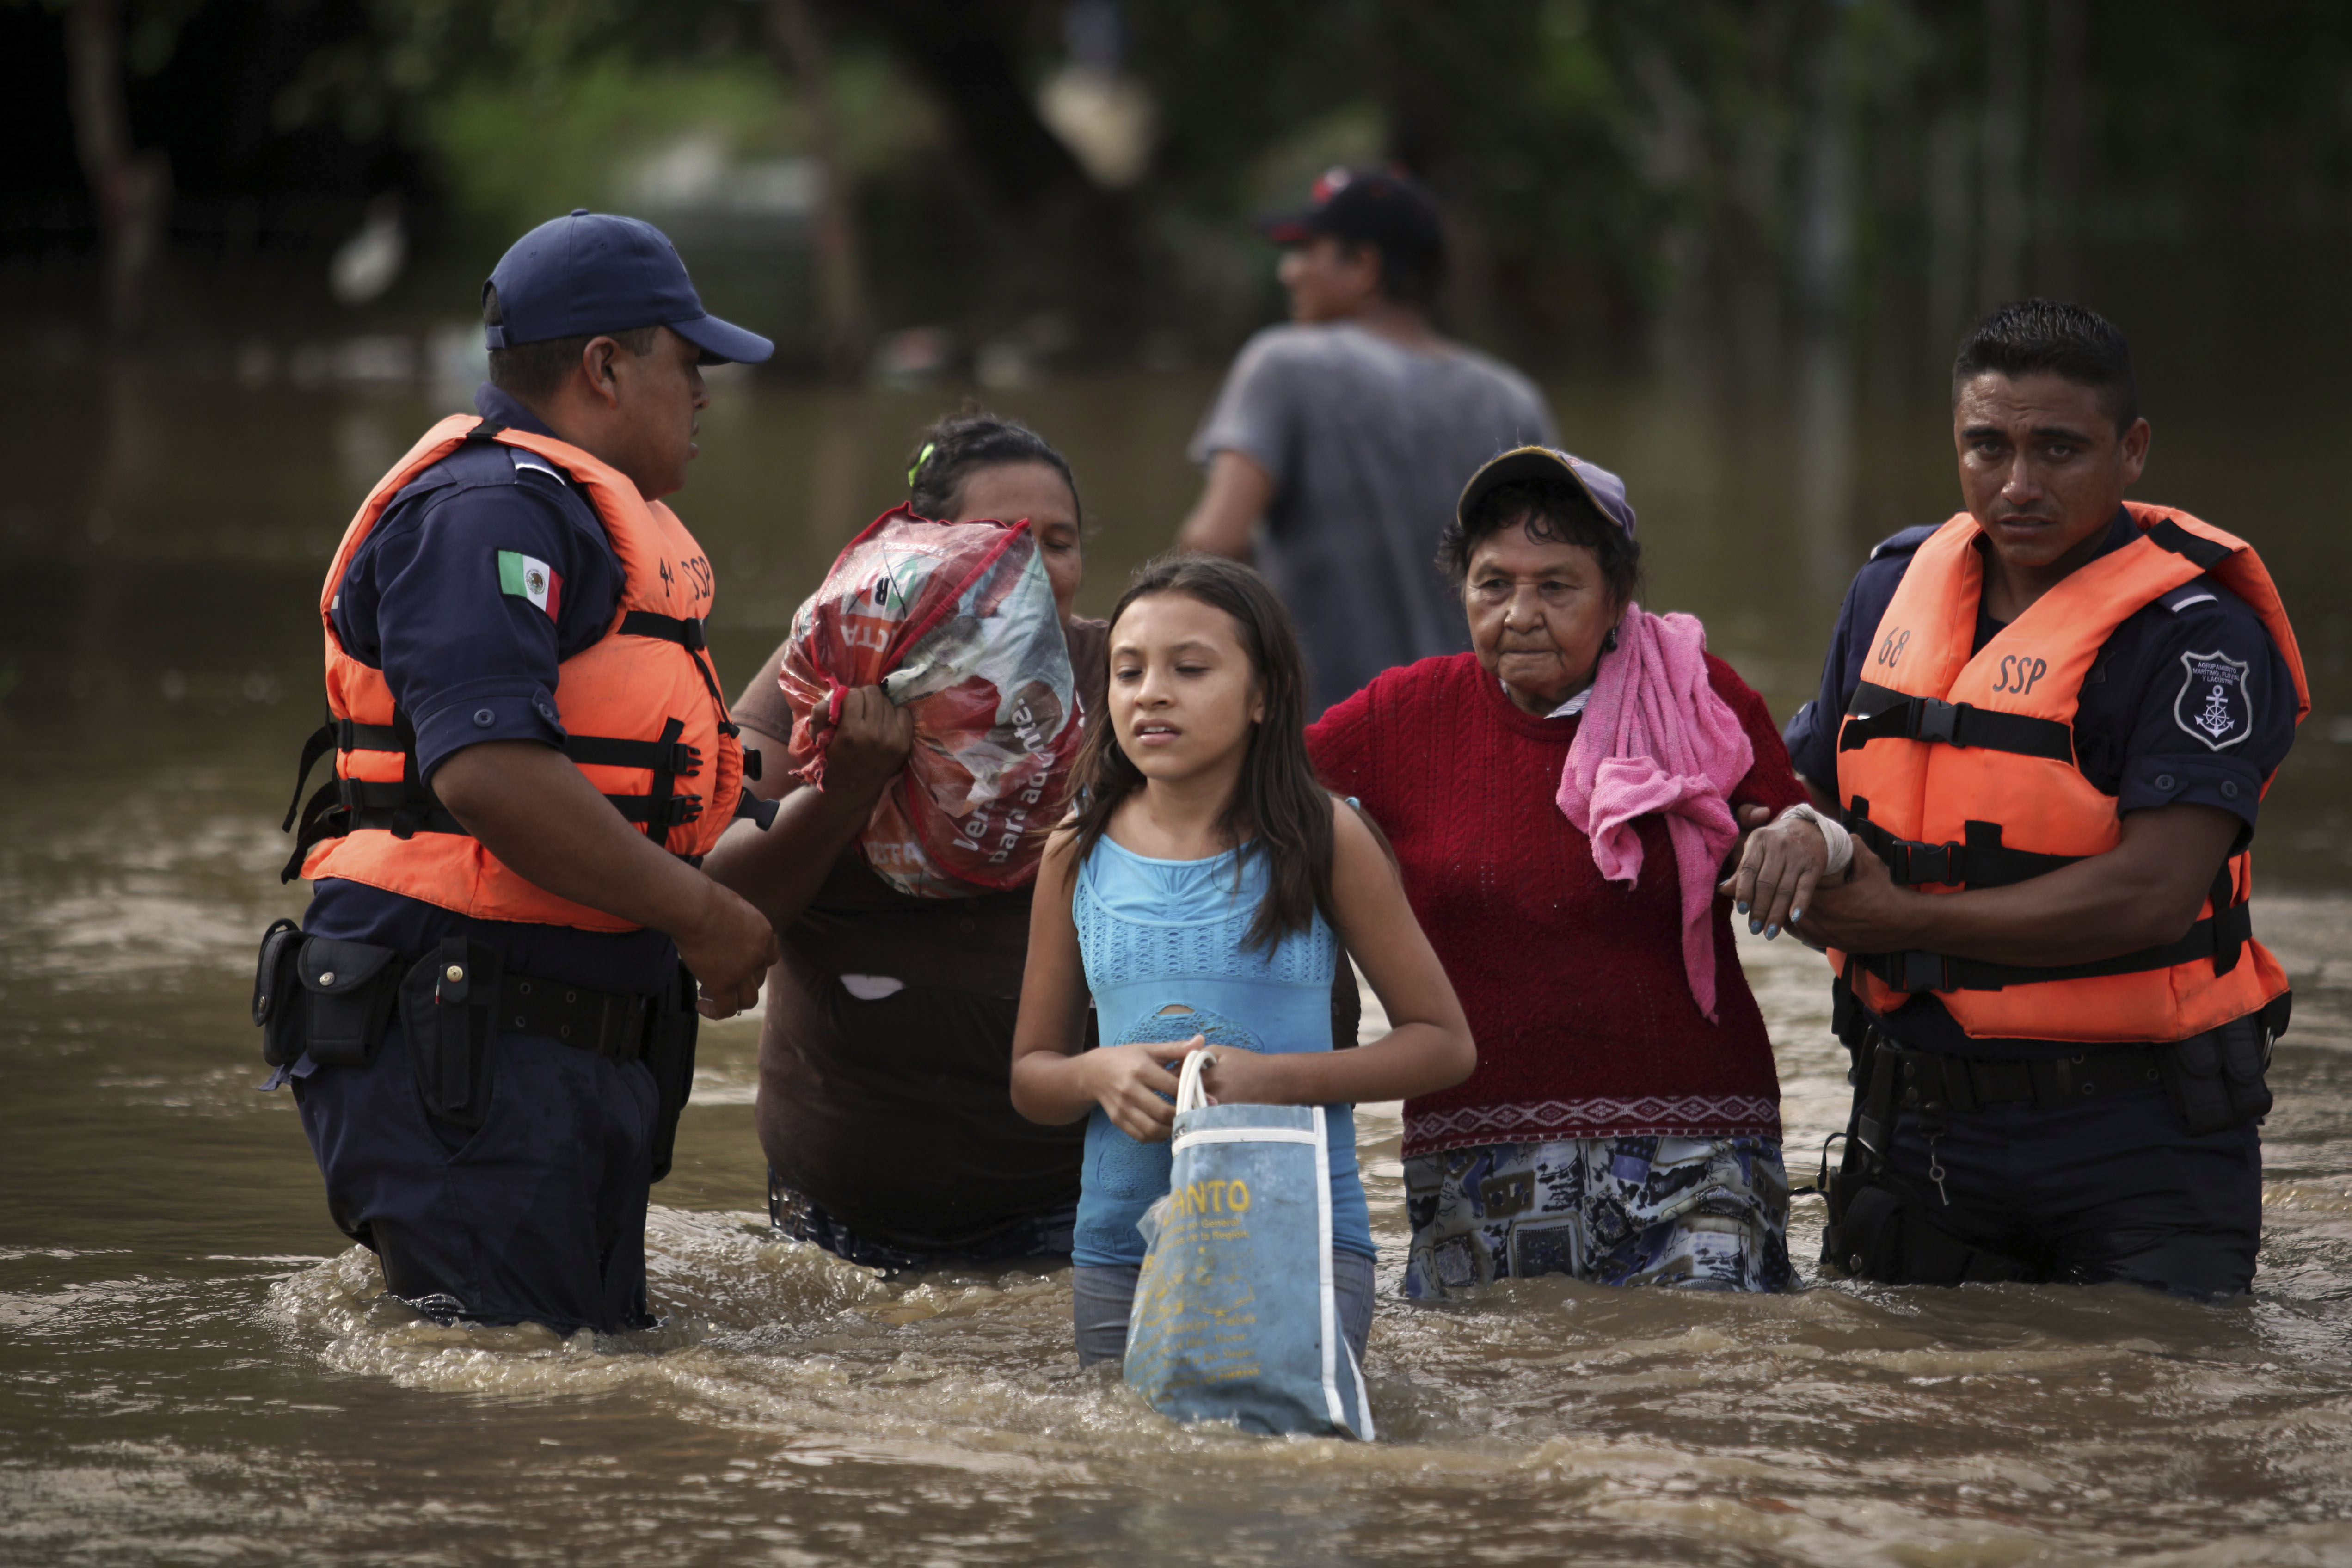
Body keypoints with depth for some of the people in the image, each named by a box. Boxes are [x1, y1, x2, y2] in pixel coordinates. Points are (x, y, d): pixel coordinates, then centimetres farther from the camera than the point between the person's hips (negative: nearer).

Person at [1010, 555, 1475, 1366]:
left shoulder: (1322, 842, -2)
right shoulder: (1078, 858, 7)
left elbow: (1443, 1041, 1)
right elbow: (1031, 1073, 15)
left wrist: (1275, 1079, -13)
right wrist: (1098, 1076, -9)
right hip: (1121, 1247, 3)